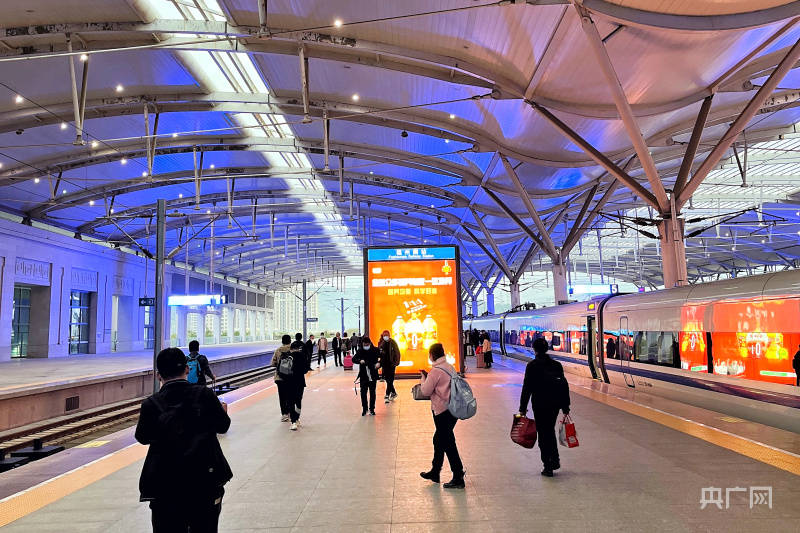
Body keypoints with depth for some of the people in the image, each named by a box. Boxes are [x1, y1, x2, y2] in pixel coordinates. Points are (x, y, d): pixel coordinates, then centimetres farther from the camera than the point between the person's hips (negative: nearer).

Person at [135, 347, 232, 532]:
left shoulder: (151, 404, -8)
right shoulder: (205, 395, -9)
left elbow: (142, 437, 6)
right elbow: (223, 425, 2)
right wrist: (222, 409, 23)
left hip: (165, 485, 0)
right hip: (206, 482, 0)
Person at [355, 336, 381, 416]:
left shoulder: (375, 350, -4)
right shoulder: (360, 351, -1)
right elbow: (354, 359, -9)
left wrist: (379, 363, -25)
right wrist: (360, 360, -29)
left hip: (373, 375, 0)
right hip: (363, 376, 1)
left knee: (372, 392, 8)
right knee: (363, 392, 2)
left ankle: (372, 409, 21)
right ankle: (364, 408, 17)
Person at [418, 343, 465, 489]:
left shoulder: (436, 370, -17)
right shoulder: (450, 367, 9)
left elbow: (426, 391, -13)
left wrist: (423, 378, 3)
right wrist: (428, 377, 12)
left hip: (442, 411, -9)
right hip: (453, 409, 9)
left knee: (448, 444, -1)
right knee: (438, 440, 21)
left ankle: (458, 478, 5)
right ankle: (435, 472, 33)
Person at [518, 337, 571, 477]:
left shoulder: (532, 366, -9)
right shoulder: (556, 364, 4)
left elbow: (527, 387, -9)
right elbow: (564, 386, 5)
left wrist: (523, 407, -2)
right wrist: (565, 407, 12)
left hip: (540, 404, -4)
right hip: (556, 403, 4)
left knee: (543, 434, 5)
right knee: (550, 430, 24)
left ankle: (548, 467, 7)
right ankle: (555, 460, 19)